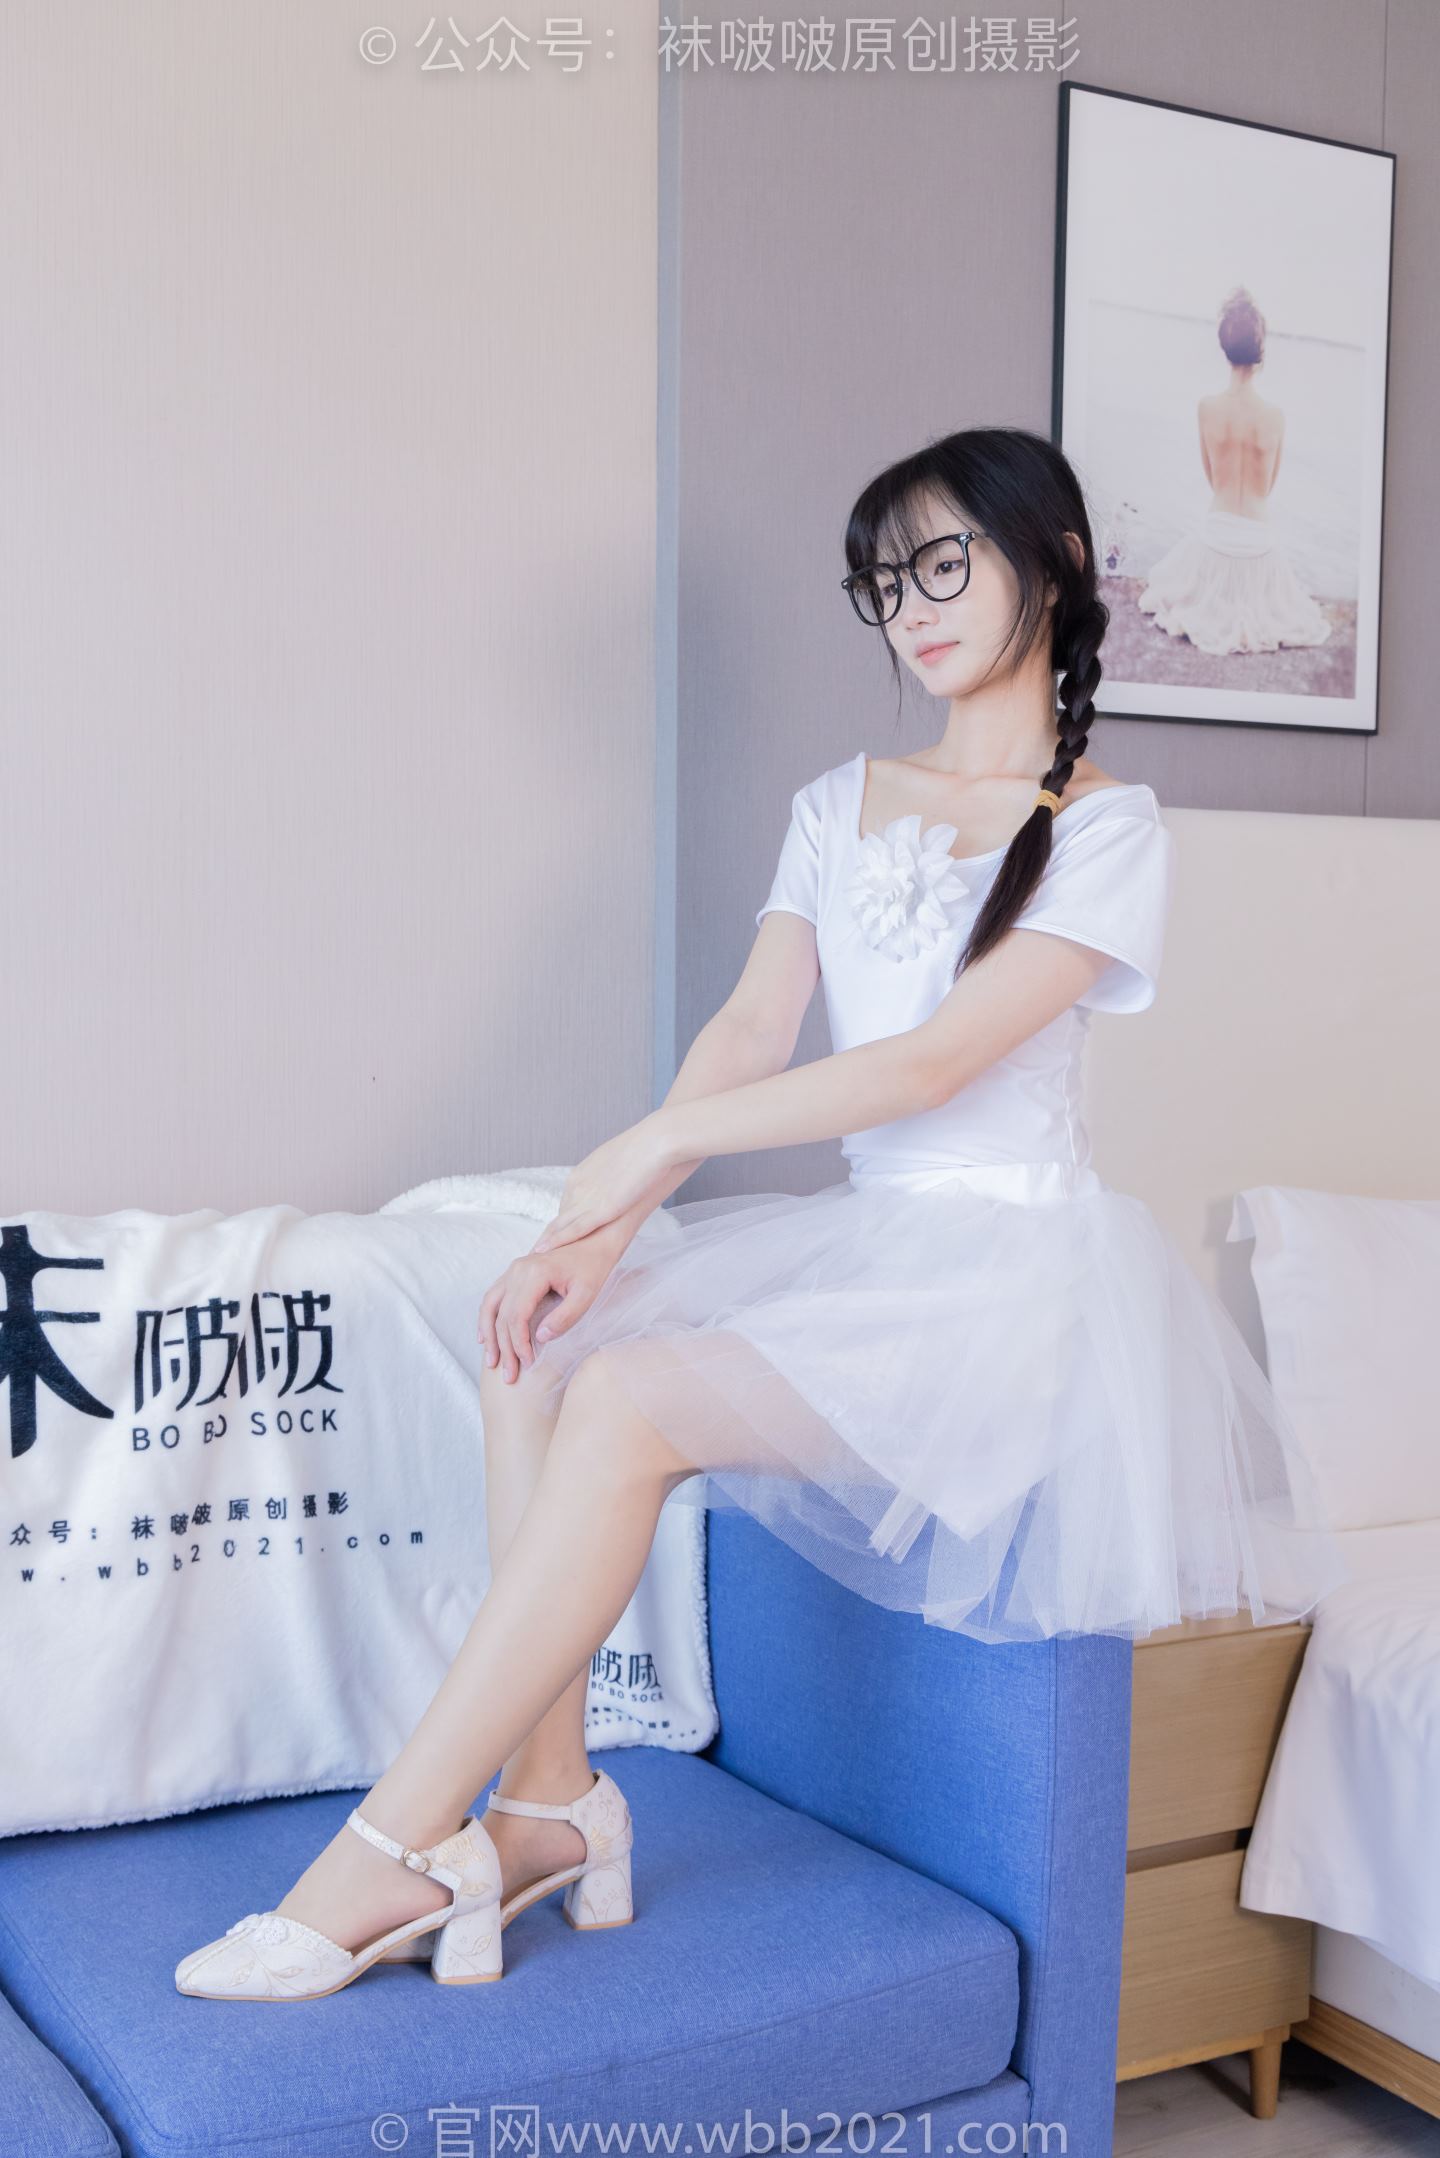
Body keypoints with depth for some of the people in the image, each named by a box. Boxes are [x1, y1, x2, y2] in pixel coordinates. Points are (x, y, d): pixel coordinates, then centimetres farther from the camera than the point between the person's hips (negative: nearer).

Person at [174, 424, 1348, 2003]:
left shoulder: (1108, 831, -5)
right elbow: (748, 1033, 3)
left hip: (1008, 1268, -6)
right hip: (860, 1240, 6)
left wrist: (655, 1145, -18)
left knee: (631, 1397, -26)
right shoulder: (840, 807, 14)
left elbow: (934, 1062, -16)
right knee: (538, 1344, -17)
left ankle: (393, 1852, -20)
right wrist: (608, 1225, -12)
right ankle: (550, 1801, -12)